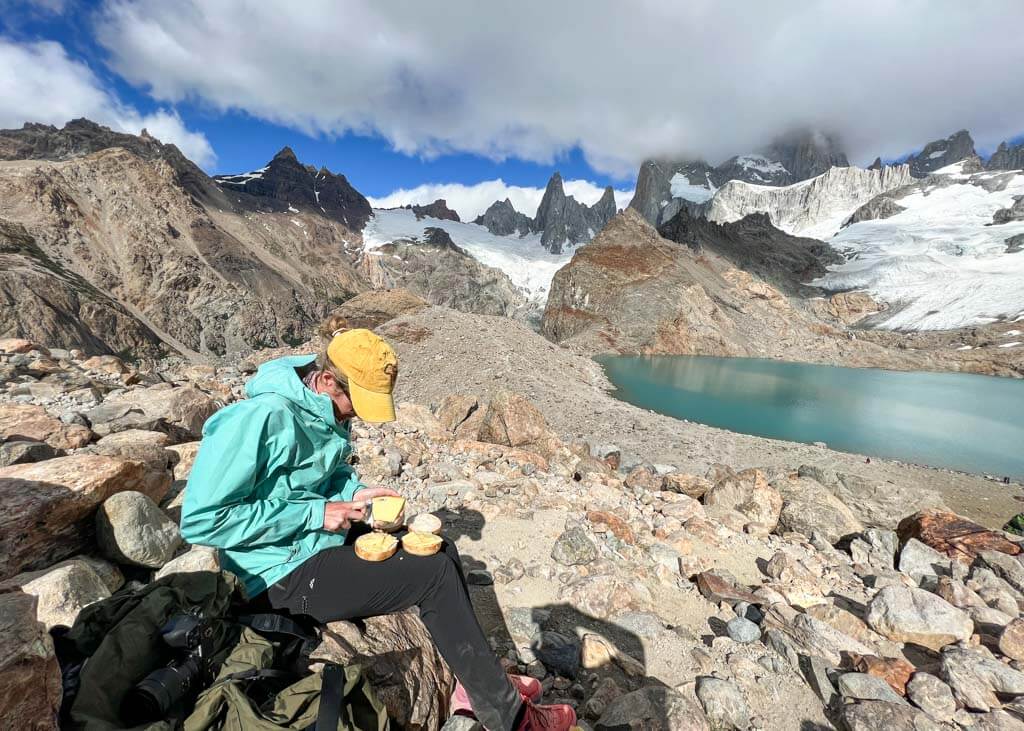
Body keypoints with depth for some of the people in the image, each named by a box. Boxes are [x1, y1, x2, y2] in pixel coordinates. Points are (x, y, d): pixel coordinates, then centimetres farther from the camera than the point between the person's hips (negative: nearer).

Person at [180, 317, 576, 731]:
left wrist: (356, 495, -7)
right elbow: (200, 520, -22)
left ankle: (476, 683, 14)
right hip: (285, 573, -8)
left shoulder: (326, 412, -1)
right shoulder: (261, 418, -25)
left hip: (322, 539, 8)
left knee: (440, 550, 1)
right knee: (436, 575, -14)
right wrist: (316, 514, -23)